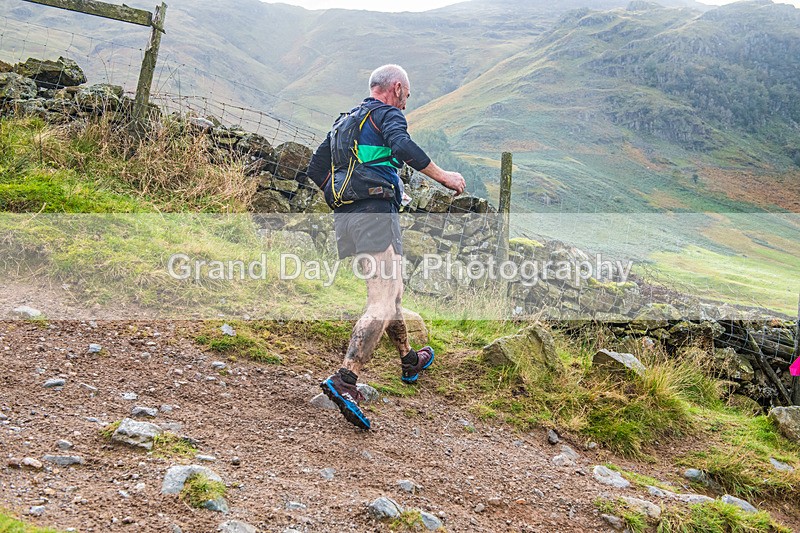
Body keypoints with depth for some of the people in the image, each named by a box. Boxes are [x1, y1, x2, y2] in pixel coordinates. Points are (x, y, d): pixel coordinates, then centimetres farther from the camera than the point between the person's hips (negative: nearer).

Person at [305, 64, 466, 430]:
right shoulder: (387, 113, 2)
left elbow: (315, 169, 25)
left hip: (345, 219, 9)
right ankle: (344, 381, -25)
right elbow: (402, 145, -20)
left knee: (391, 290, 23)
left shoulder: (344, 121, 26)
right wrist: (443, 176, -15)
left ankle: (409, 361, 38)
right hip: (376, 214, -9)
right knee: (383, 305, -14)